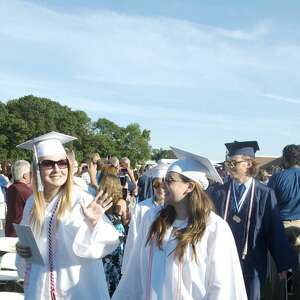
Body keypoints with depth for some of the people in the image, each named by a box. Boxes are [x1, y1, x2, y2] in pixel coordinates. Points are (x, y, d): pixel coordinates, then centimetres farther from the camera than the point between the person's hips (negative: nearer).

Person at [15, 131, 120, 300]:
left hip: (78, 286, -4)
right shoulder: (32, 203, 0)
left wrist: (94, 223, -35)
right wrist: (22, 250, -5)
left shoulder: (82, 200, -16)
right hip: (41, 286, 4)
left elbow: (109, 242, -18)